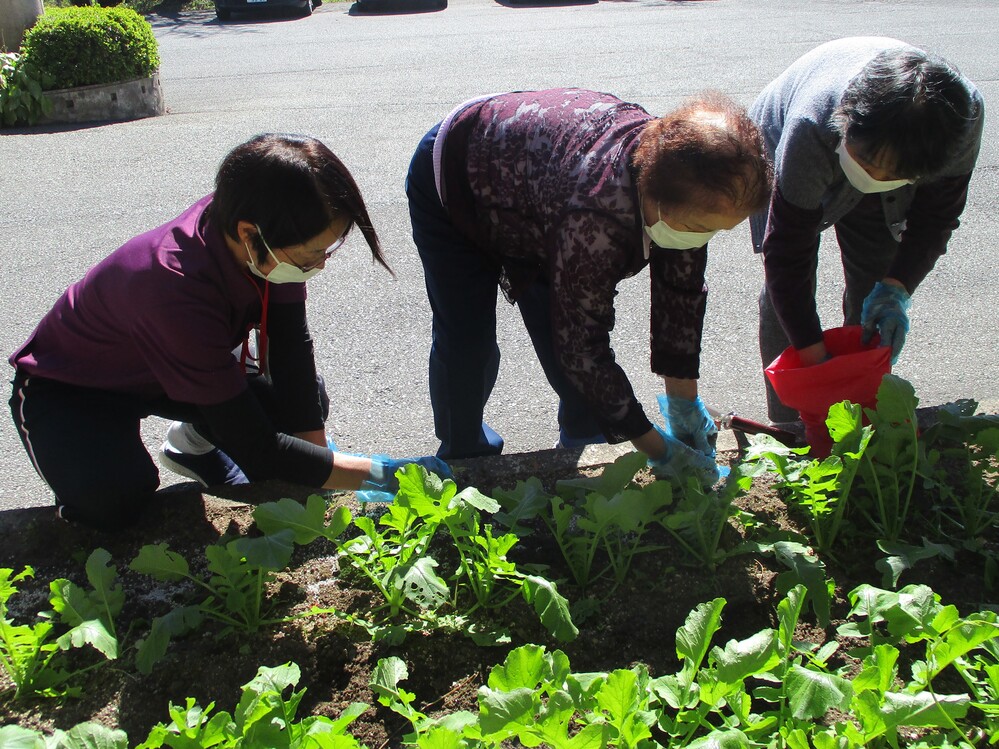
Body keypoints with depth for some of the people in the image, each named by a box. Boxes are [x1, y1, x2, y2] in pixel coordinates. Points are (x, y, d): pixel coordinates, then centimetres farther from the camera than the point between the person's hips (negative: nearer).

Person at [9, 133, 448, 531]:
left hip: (180, 367, 7)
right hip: (69, 387, -6)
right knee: (114, 499, -34)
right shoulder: (175, 289, -43)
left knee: (304, 404, -12)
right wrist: (382, 476, -35)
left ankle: (197, 441, 17)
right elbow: (257, 451, -38)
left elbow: (292, 350, -16)